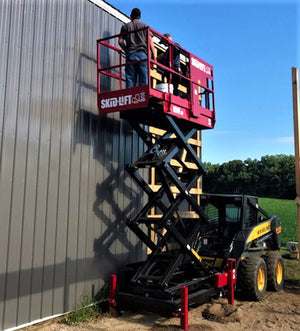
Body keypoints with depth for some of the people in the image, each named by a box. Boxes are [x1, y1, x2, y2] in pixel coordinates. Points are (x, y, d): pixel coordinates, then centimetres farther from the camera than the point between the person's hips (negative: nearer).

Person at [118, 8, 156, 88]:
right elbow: (150, 41, 5)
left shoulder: (125, 26, 15)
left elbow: (120, 41, 8)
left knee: (130, 78, -1)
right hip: (142, 54, -1)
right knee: (144, 77, -6)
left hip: (130, 54, 1)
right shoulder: (144, 26, 12)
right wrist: (154, 56, 4)